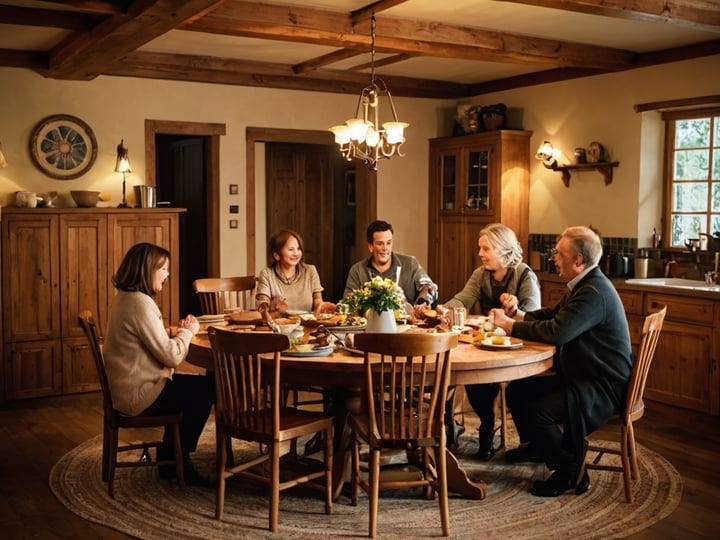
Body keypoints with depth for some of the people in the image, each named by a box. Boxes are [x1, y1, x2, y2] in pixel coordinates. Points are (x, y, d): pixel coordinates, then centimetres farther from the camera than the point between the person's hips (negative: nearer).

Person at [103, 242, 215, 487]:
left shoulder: (123, 298, 10)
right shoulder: (140, 303, -23)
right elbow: (171, 356, -22)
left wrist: (179, 331, 3)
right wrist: (188, 331, -6)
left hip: (128, 388, 10)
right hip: (139, 395, -10)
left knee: (204, 383, 17)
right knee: (206, 391, 1)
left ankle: (170, 461, 24)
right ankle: (178, 464, 19)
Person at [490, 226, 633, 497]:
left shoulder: (594, 292, -24)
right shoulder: (582, 285, 11)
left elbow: (557, 332, -32)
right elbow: (552, 313, 21)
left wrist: (511, 325, -19)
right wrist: (521, 316, 3)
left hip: (603, 387, -11)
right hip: (578, 376, 11)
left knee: (536, 412, -25)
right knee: (517, 391, 11)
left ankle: (571, 472, -3)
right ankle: (538, 446, 35)